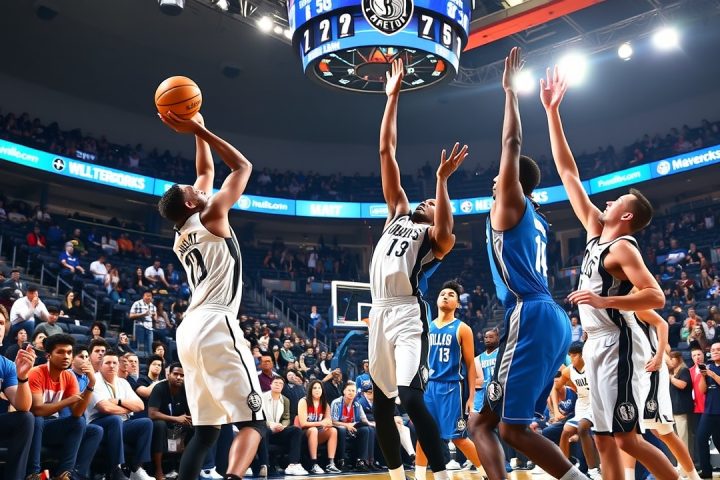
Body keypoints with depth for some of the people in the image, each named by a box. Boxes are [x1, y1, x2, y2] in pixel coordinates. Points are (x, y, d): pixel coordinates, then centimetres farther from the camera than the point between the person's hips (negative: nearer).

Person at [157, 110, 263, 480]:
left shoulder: (182, 235, 22)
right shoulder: (210, 217, 2)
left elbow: (206, 172, 32)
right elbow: (243, 166, 7)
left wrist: (198, 134, 34)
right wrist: (199, 130, 7)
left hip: (190, 329, 8)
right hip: (216, 327, -8)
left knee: (206, 429, 12)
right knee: (253, 422, -9)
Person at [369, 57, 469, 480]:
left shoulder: (436, 236, 5)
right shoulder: (399, 214, 20)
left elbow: (446, 231, -23)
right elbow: (386, 152, 17)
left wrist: (442, 180, -31)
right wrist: (393, 98, 14)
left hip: (409, 314, -7)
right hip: (380, 313, 7)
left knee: (412, 399, -19)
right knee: (381, 403, 11)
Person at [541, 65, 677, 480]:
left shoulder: (623, 248, -10)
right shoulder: (596, 229, 12)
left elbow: (656, 297, -21)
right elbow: (568, 172, 13)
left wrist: (606, 301, -22)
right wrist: (552, 112, 12)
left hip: (619, 344, -9)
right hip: (598, 345, 9)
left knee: (626, 437, -8)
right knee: (605, 439, 8)